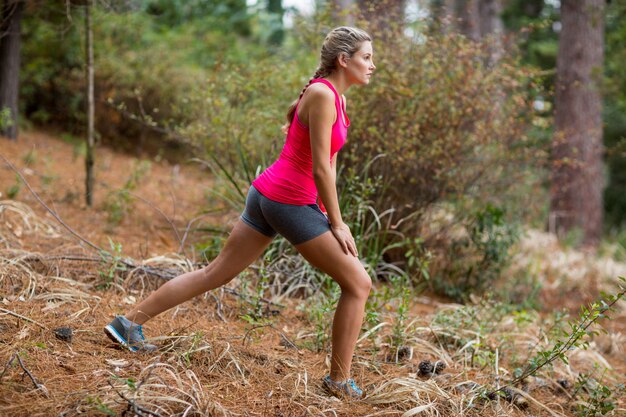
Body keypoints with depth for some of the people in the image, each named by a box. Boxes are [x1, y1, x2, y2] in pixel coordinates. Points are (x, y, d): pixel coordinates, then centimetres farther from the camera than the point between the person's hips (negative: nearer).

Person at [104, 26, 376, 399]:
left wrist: (330, 213, 13)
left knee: (215, 274, 16)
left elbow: (329, 163, 17)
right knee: (359, 284, -2)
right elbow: (320, 168, -17)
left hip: (267, 196, 9)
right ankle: (340, 380, 6)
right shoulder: (322, 94, -17)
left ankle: (130, 322, 22)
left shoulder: (336, 98, 13)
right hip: (290, 203, -9)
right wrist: (337, 224, -11)